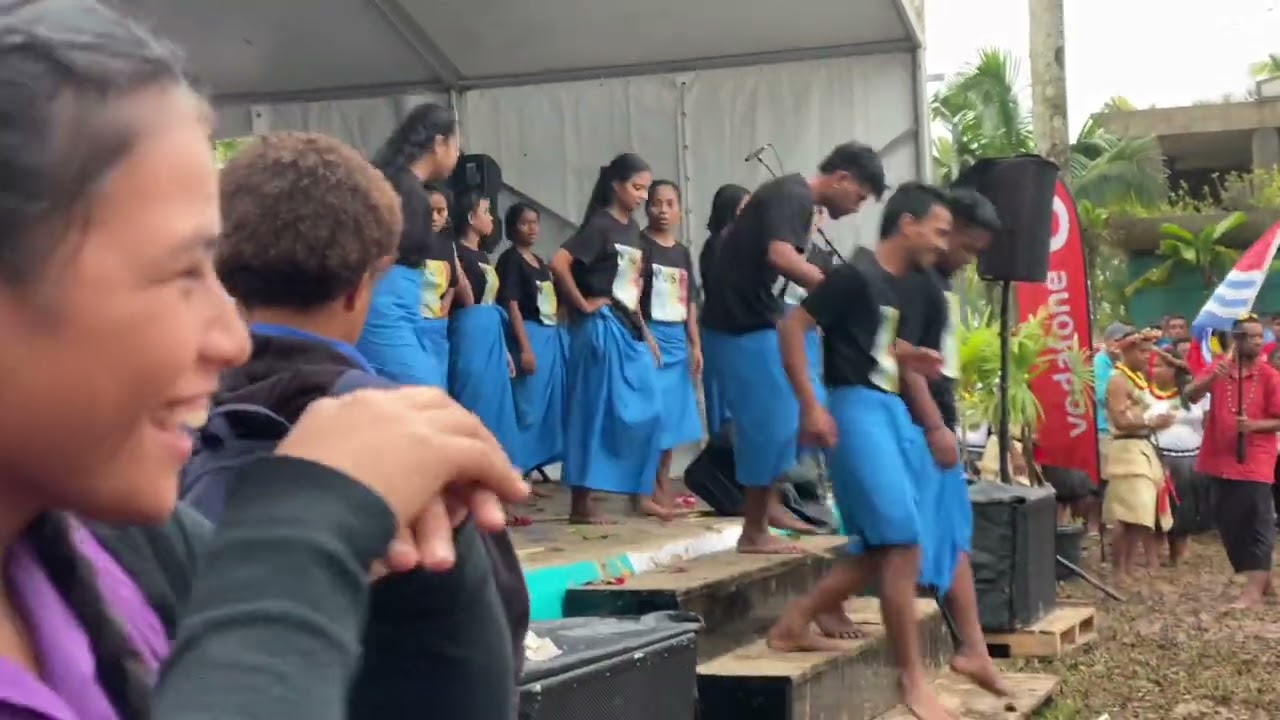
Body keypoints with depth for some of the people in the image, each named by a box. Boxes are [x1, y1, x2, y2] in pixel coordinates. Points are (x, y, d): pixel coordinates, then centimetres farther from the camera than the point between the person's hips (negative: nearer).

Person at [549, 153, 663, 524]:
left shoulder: (632, 228, 14)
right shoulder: (599, 225, -12)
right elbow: (558, 263, -25)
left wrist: (644, 330, 17)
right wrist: (583, 305, -15)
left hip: (629, 329, 8)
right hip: (602, 328, -8)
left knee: (642, 413, 8)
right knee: (596, 412, -5)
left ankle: (638, 494, 17)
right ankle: (581, 503, 0)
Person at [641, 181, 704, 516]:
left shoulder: (683, 253, 15)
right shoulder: (639, 245, -4)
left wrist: (695, 346, 12)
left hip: (676, 341, 7)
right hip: (648, 336, -7)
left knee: (672, 415, 9)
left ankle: (663, 487, 18)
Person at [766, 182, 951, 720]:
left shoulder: (893, 284, 15)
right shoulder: (856, 276, -12)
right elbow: (791, 327, -16)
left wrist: (904, 357, 9)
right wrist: (809, 406, -20)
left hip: (888, 409, 10)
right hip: (857, 409, -10)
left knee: (879, 545, 10)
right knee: (901, 540, -10)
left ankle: (794, 626, 18)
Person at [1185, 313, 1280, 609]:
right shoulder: (1217, 368, 3)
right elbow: (1190, 396, -10)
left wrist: (1254, 425, -21)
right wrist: (1212, 378, -27)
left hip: (1255, 462, -4)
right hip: (1222, 459, 4)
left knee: (1256, 523, -8)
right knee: (1228, 523, 10)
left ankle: (1253, 591, -10)